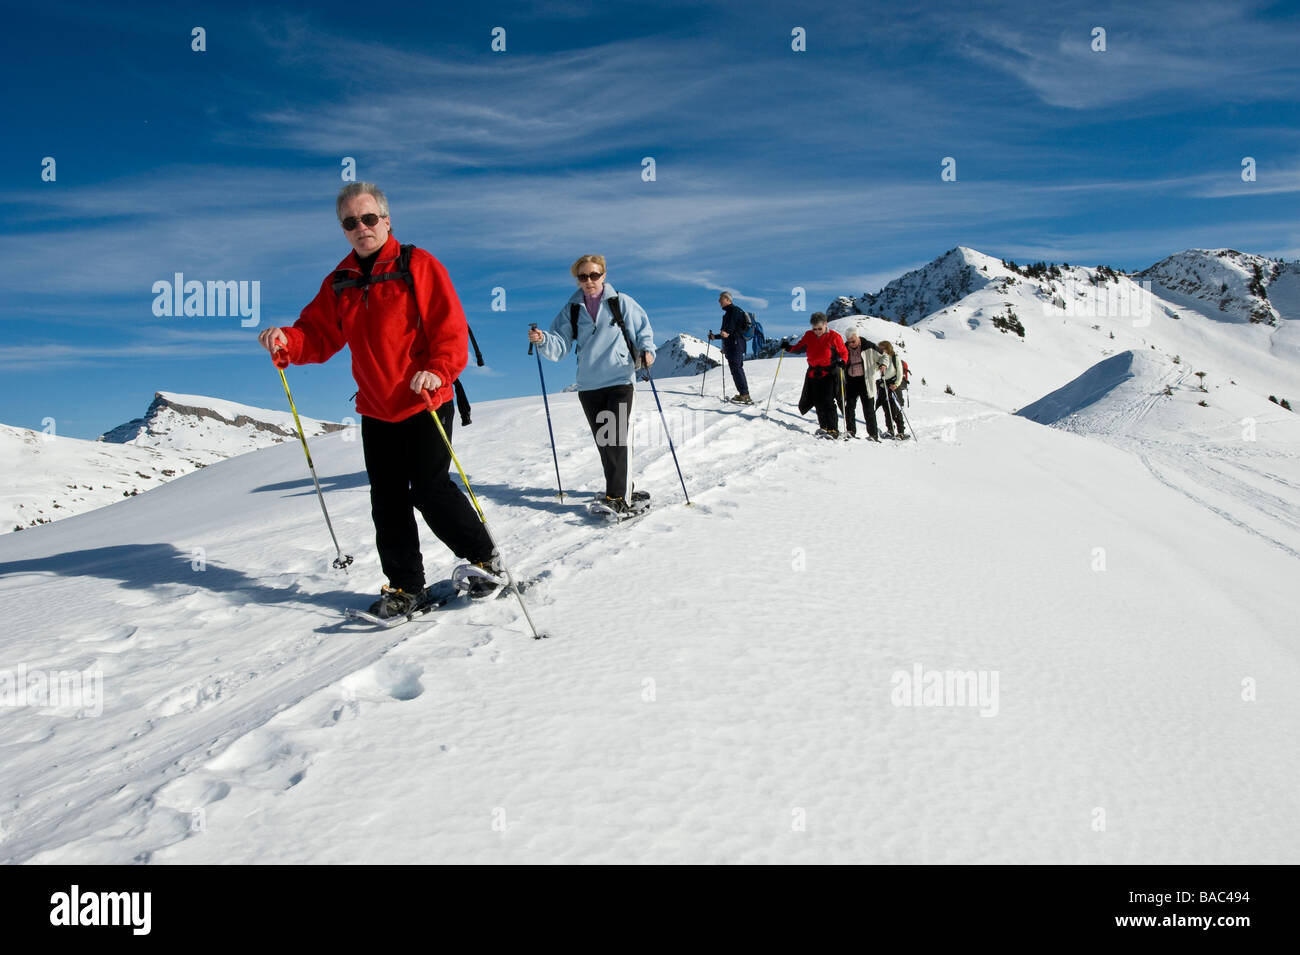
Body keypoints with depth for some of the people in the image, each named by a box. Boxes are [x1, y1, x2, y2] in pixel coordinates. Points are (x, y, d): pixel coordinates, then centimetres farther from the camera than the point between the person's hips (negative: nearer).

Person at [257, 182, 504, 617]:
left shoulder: (419, 265, -7)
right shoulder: (339, 282, 10)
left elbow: (451, 328, -12)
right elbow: (319, 335, 9)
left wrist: (437, 371, -28)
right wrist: (287, 341, -12)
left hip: (426, 403, -6)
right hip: (375, 409, 6)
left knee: (429, 489, -8)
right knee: (387, 500, 7)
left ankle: (485, 559, 13)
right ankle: (406, 586, 19)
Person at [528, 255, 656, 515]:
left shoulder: (621, 302, 1)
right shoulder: (571, 310, 8)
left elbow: (643, 328, 9)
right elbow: (560, 346, 2)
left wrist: (647, 349, -10)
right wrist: (543, 340, -18)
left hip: (620, 379, -4)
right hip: (588, 385, 4)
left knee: (615, 437, -15)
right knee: (603, 441, 8)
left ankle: (616, 497, -16)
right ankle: (623, 488, 22)